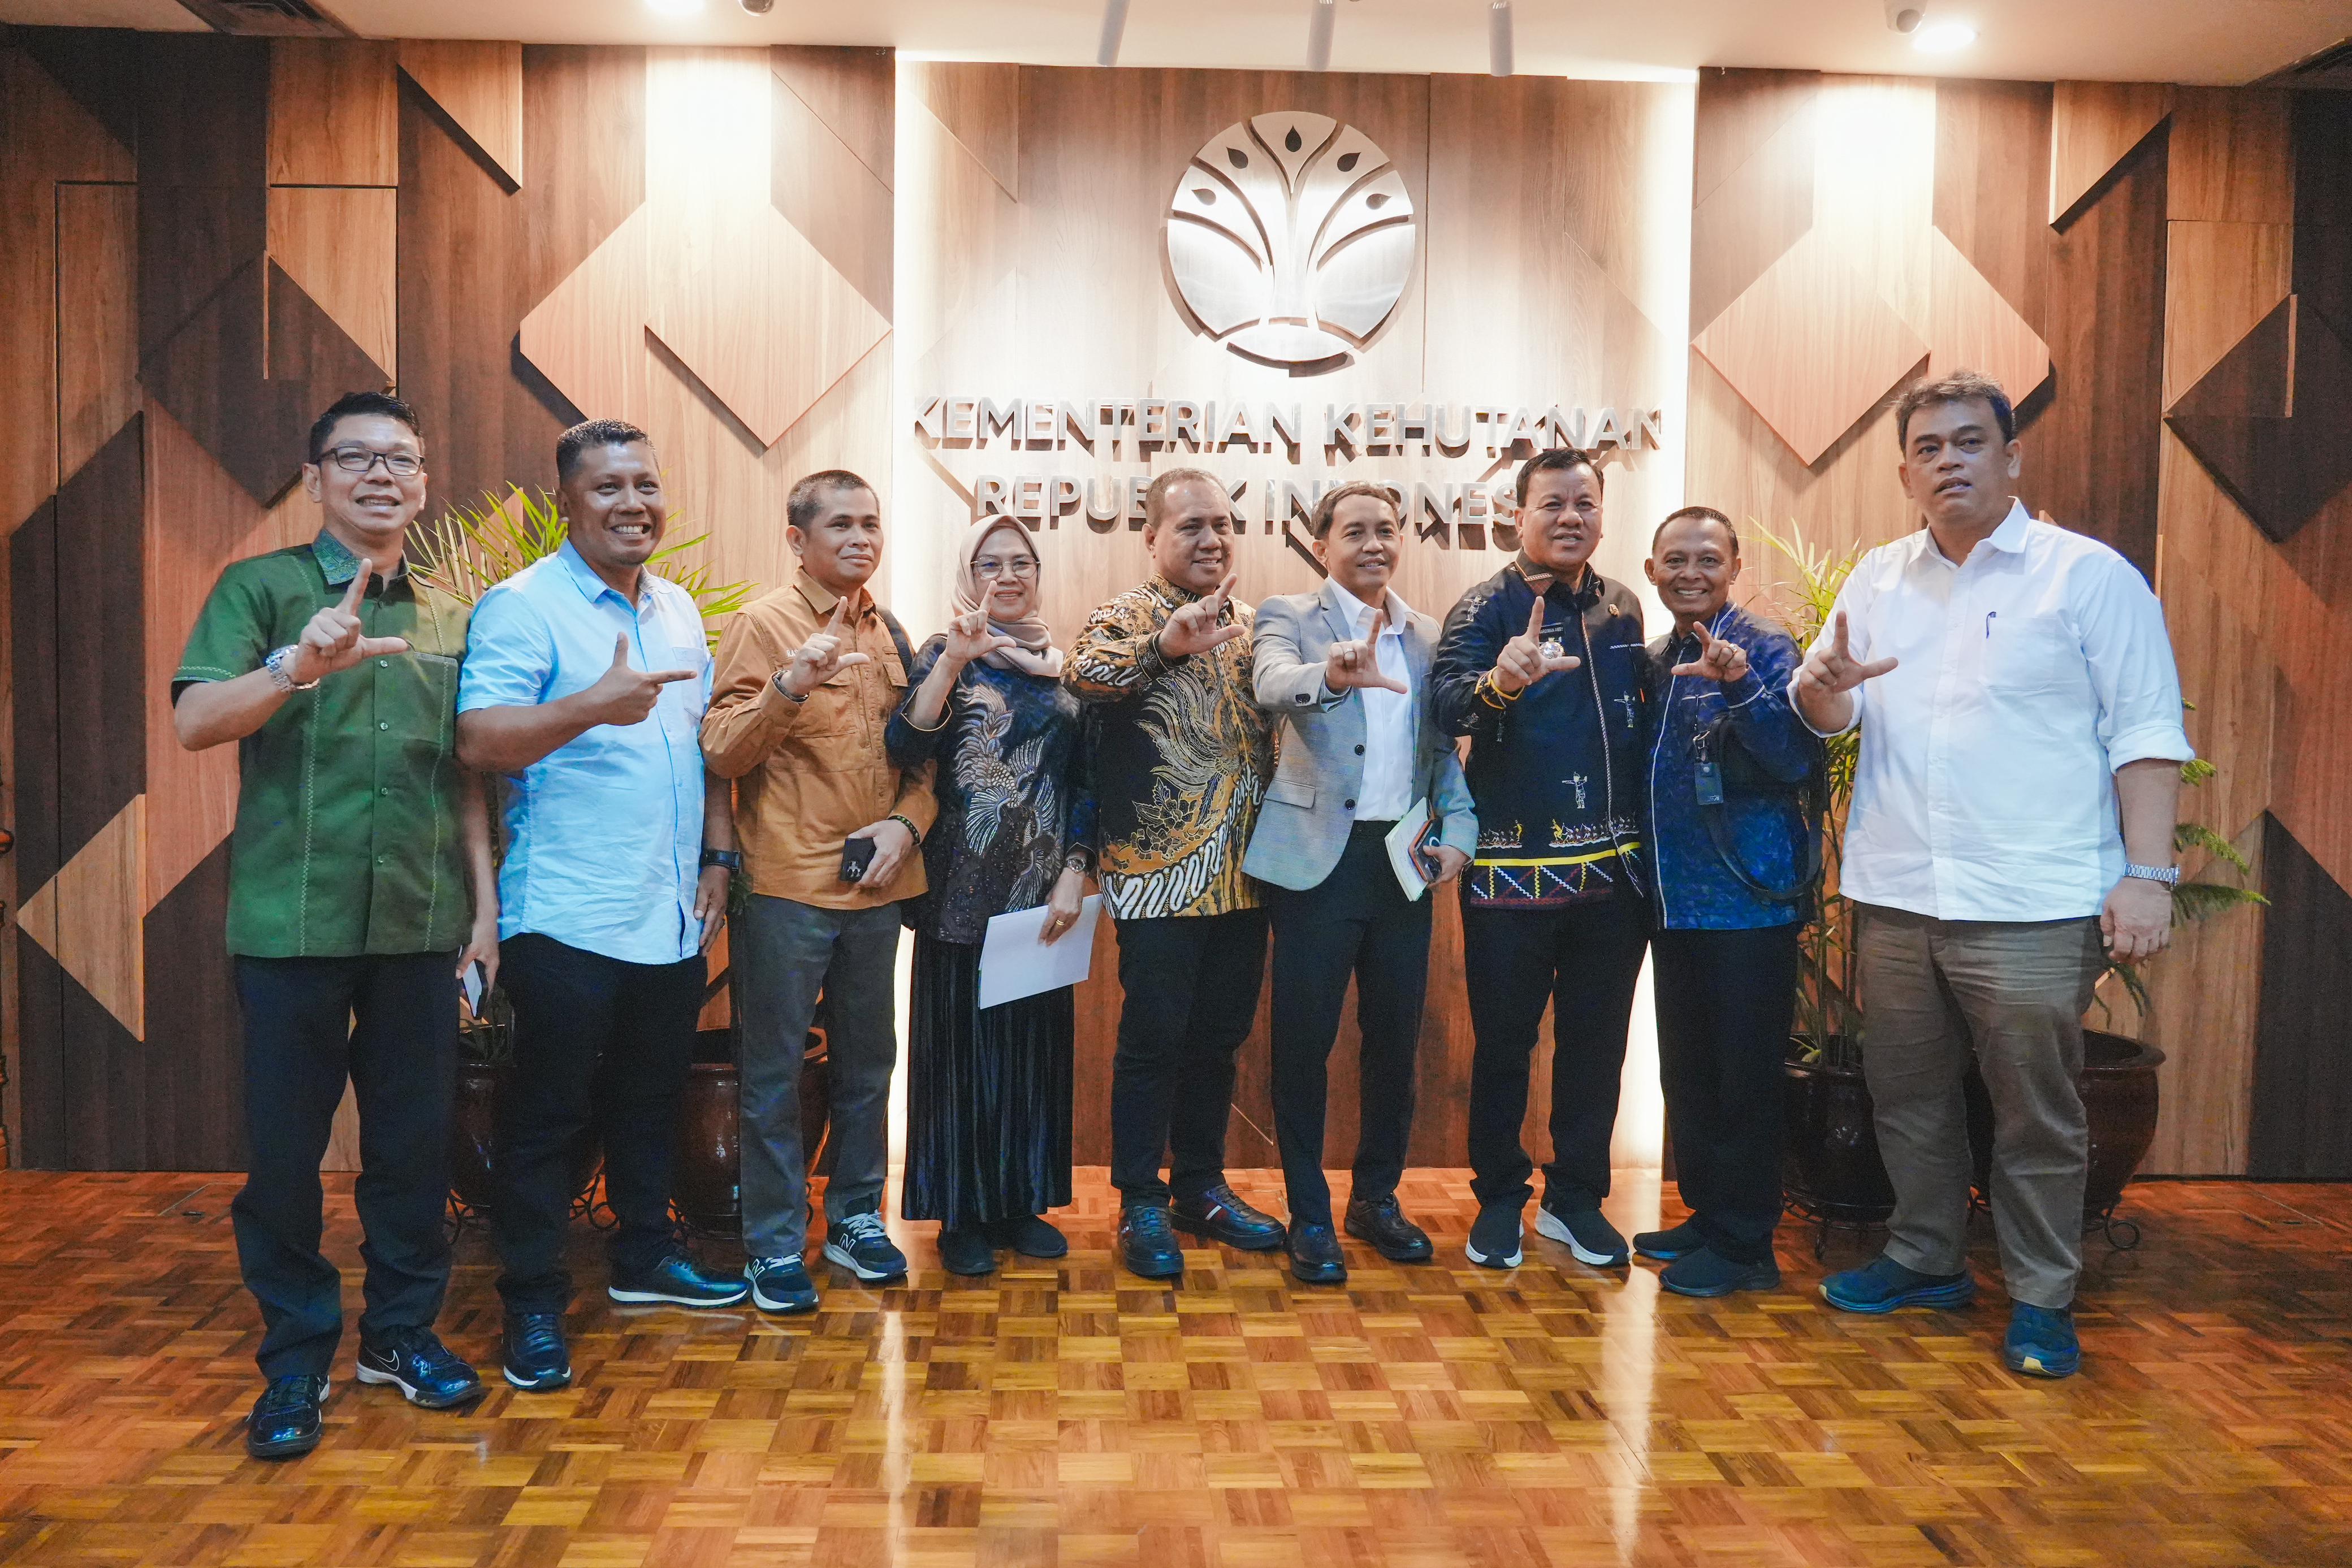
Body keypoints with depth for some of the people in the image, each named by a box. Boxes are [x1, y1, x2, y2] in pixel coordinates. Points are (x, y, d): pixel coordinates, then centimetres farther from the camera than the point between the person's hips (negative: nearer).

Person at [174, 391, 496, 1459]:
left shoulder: (447, 620, 13)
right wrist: (295, 666, -28)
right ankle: (296, 1361, 21)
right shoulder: (260, 589, 2)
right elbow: (194, 723, -11)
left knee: (417, 1142, 10)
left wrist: (484, 900, 12)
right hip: (292, 922, -3)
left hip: (420, 926, 3)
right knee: (286, 1149, 6)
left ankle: (402, 1330, 27)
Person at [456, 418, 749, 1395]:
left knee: (652, 1099, 18)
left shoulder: (680, 610, 13)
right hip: (568, 918, -7)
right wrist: (596, 704, -34)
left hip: (672, 915, 7)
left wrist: (717, 855, 12)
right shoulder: (522, 607, -9)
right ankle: (533, 1306, 15)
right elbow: (480, 740, -21)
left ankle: (643, 1257, 35)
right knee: (547, 1114, 3)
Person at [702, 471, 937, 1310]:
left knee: (867, 1059, 15)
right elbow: (721, 753, -12)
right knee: (775, 1070, 4)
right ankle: (775, 1245, 16)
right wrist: (787, 687, -28)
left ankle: (855, 1216, 30)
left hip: (876, 885, 6)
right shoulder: (763, 624, -6)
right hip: (787, 885, -5)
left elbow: (924, 755, 14)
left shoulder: (889, 633, 11)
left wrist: (906, 821, -4)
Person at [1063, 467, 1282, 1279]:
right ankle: (1141, 1203, 16)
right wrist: (1165, 643, -47)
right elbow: (1083, 672, -30)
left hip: (1242, 877, 6)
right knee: (1154, 1042, 2)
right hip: (1161, 877, -6)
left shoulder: (1248, 623, 13)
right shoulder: (1131, 615, -7)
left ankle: (1201, 1186, 29)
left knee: (1219, 1038, 14)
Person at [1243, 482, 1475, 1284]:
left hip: (1405, 859, 4)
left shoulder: (1429, 636, 14)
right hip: (1319, 857, -4)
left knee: (1396, 1037, 11)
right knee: (1303, 1040, 1)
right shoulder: (1288, 617, 0)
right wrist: (1334, 673, -43)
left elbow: (1447, 749, 15)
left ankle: (1377, 1196, 28)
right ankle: (1309, 1217, 15)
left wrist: (1458, 832, -1)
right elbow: (1273, 685, -23)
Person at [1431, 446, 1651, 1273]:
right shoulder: (1489, 607, -7)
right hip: (1514, 870, -5)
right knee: (1504, 1041, 6)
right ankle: (1499, 1199, 22)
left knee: (1597, 1040, 13)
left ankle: (1576, 1198, 28)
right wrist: (1498, 682, -46)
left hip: (1613, 865, 5)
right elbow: (1449, 704, -26)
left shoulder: (1622, 609, 10)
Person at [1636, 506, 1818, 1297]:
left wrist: (1740, 685, -32)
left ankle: (1744, 1242, 12)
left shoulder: (1764, 649, -8)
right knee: (1685, 1071, 15)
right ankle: (1705, 1212, 30)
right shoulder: (1657, 661, 12)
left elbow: (1797, 762, -20)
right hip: (1675, 898, 7)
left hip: (1748, 898, -7)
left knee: (1743, 1076, 1)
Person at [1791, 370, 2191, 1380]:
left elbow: (2146, 735, -4)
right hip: (1894, 896, 5)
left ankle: (2041, 1299, 19)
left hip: (2032, 907, -4)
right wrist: (1824, 685, -11)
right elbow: (1828, 716, 14)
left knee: (2036, 1115, 3)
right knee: (1907, 1096, 15)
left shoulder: (2089, 576, -1)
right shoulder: (1878, 579, 12)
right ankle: (1926, 1260, 32)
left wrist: (2147, 874, -12)